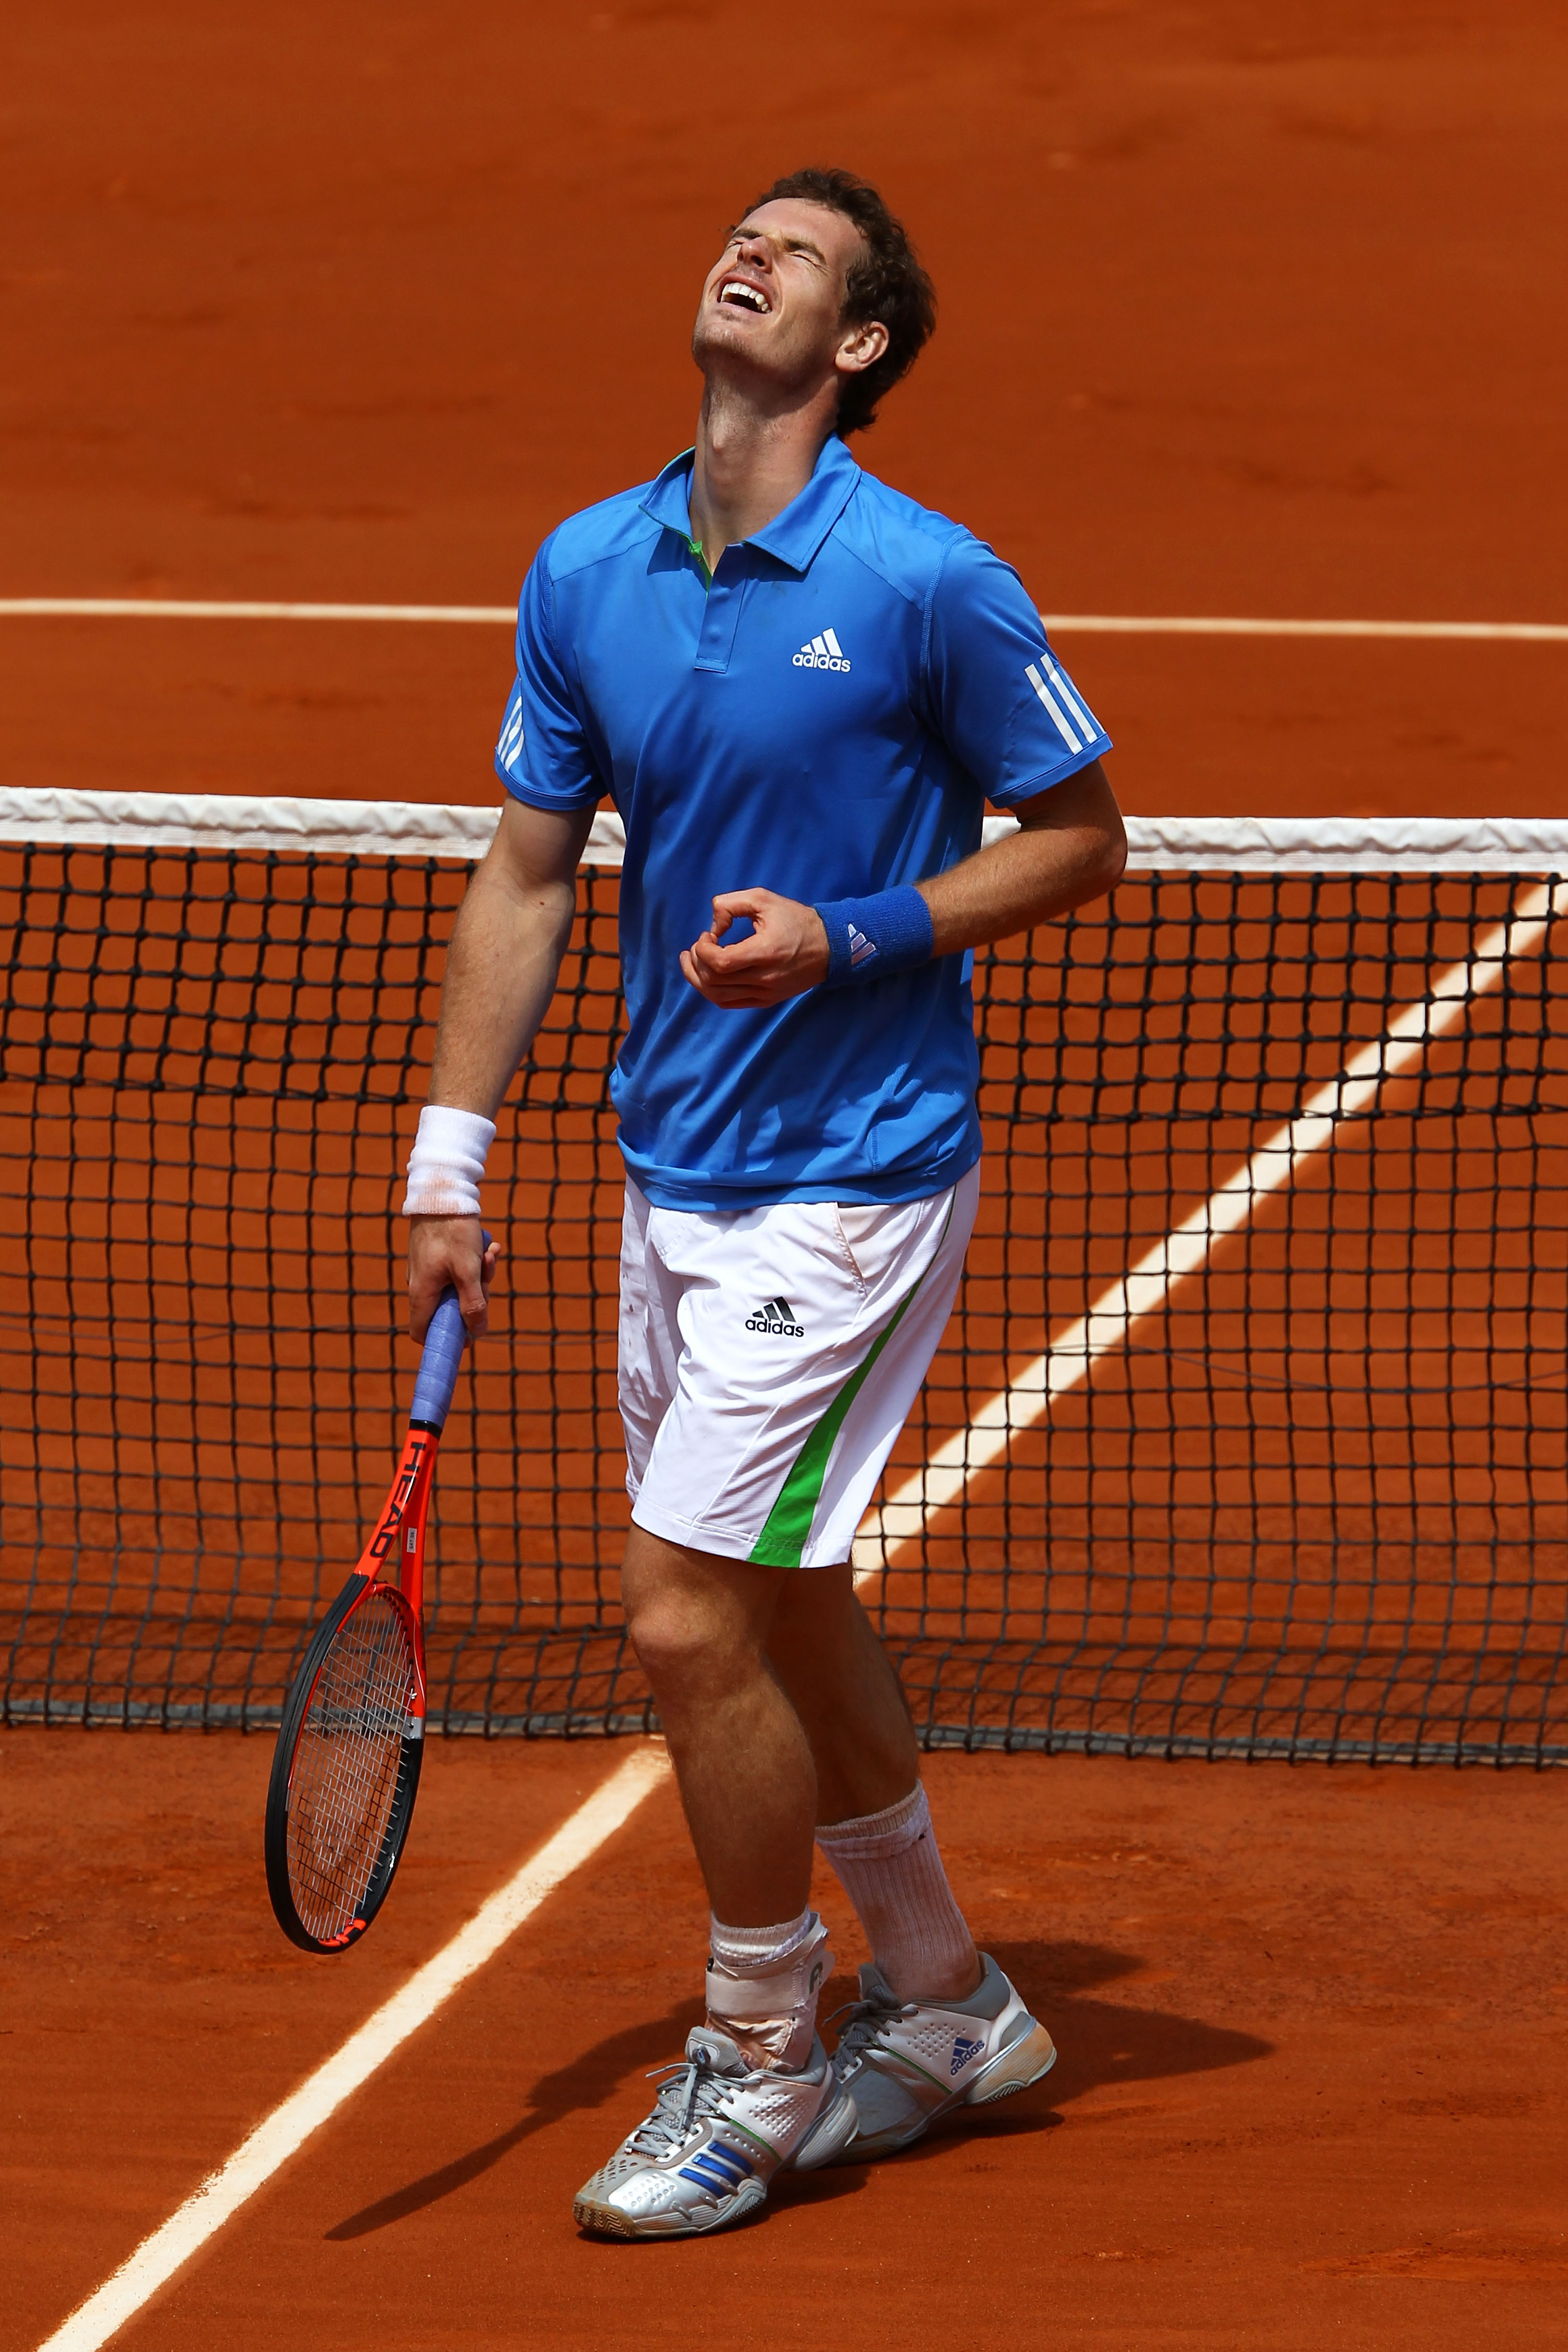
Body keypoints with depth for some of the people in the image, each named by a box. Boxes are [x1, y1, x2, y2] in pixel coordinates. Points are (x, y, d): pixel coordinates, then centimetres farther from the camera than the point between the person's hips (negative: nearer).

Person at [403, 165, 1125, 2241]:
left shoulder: (931, 585, -14)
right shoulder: (585, 573, 3)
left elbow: (1082, 840, -6)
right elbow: (529, 875, 9)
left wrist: (851, 940, -19)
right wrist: (450, 1160, 7)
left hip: (853, 1176, -7)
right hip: (676, 1172, 7)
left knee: (693, 1619, -10)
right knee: (782, 1608, 16)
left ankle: (760, 2067, 8)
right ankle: (946, 2007, 33)